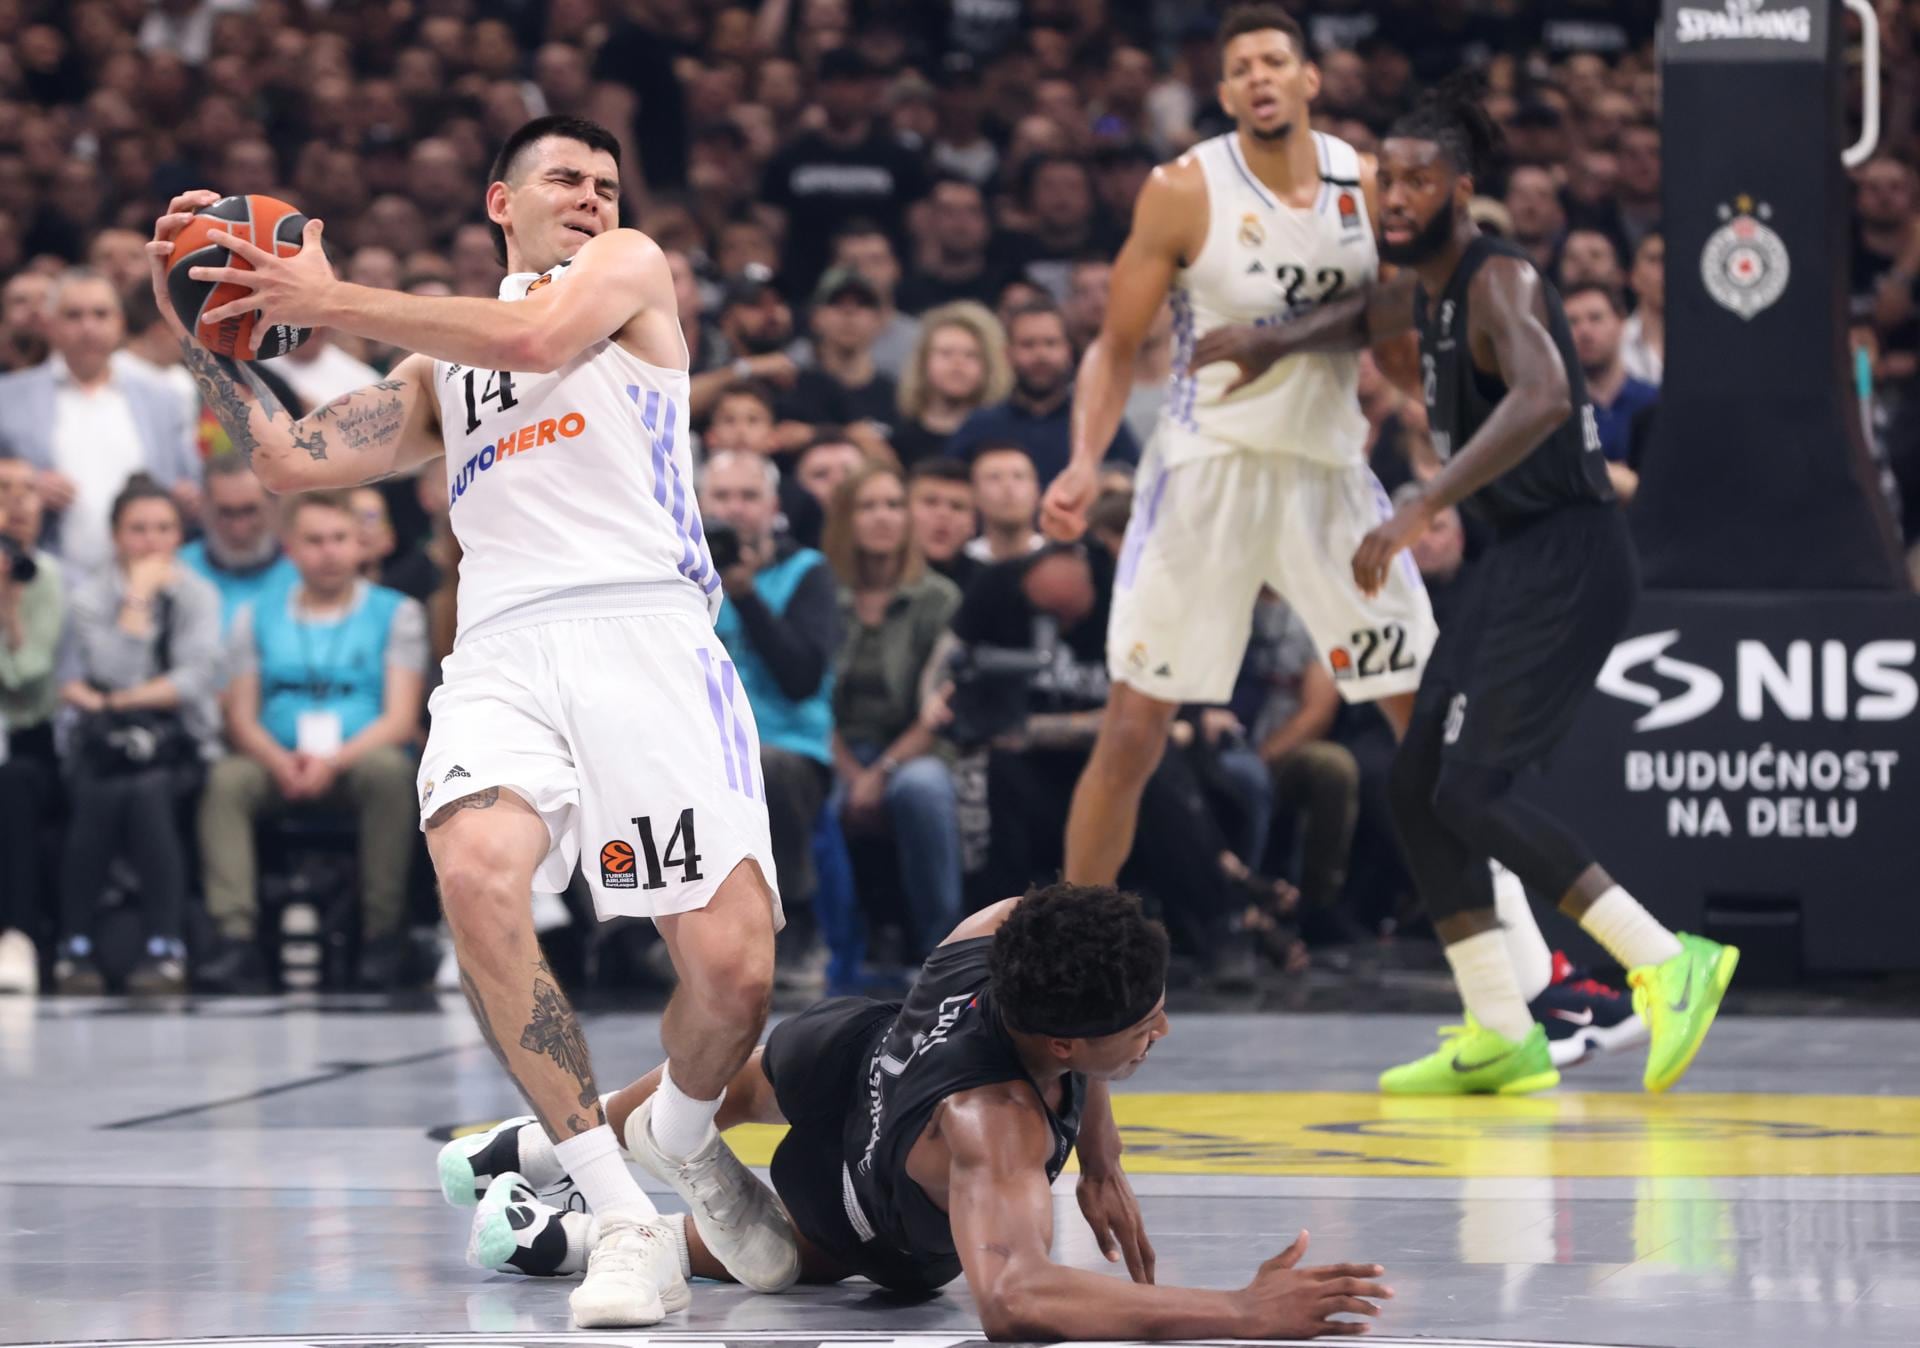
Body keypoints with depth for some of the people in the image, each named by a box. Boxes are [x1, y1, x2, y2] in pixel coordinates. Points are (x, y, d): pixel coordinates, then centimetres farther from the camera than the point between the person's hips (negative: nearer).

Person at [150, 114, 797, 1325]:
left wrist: (331, 303, 3)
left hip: (644, 631, -3)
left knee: (734, 966, -16)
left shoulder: (631, 268, 18)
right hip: (504, 655, 3)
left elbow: (535, 336, -3)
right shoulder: (438, 370, 32)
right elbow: (293, 460, 23)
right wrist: (202, 330, 13)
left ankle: (685, 1136, 22)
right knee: (476, 868, -32)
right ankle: (626, 1221, -26)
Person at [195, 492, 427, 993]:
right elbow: (241, 717, 6)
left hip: (357, 760, -2)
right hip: (279, 765, 2)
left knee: (390, 769, -36)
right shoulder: (257, 617, 14)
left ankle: (383, 931, -27)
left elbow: (401, 718, -3)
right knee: (225, 780, -30)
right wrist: (280, 762, -17)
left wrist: (333, 761, -20)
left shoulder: (396, 613, 7)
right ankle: (236, 938, -38)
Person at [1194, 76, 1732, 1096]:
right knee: (1417, 786, 7)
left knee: (1471, 789, -17)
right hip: (1517, 560, 10)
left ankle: (1670, 963, -13)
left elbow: (1543, 398, -36)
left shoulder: (1498, 280, -16)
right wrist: (1281, 344, 18)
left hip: (1568, 559, -10)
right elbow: (1366, 317, 39)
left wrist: (1423, 508, -42)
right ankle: (1501, 1038, 11)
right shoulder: (1422, 291, 13)